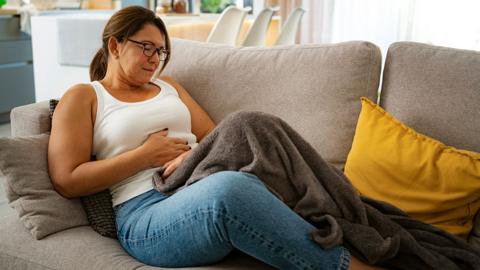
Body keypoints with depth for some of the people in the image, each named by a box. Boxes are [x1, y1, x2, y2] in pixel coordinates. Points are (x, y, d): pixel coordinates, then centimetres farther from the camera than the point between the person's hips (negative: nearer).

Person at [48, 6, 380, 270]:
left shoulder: (167, 86, 26)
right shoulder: (82, 97, 11)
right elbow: (67, 181, 0)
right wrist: (146, 155, -5)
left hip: (201, 186, 5)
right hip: (145, 214, -5)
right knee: (228, 188, -39)